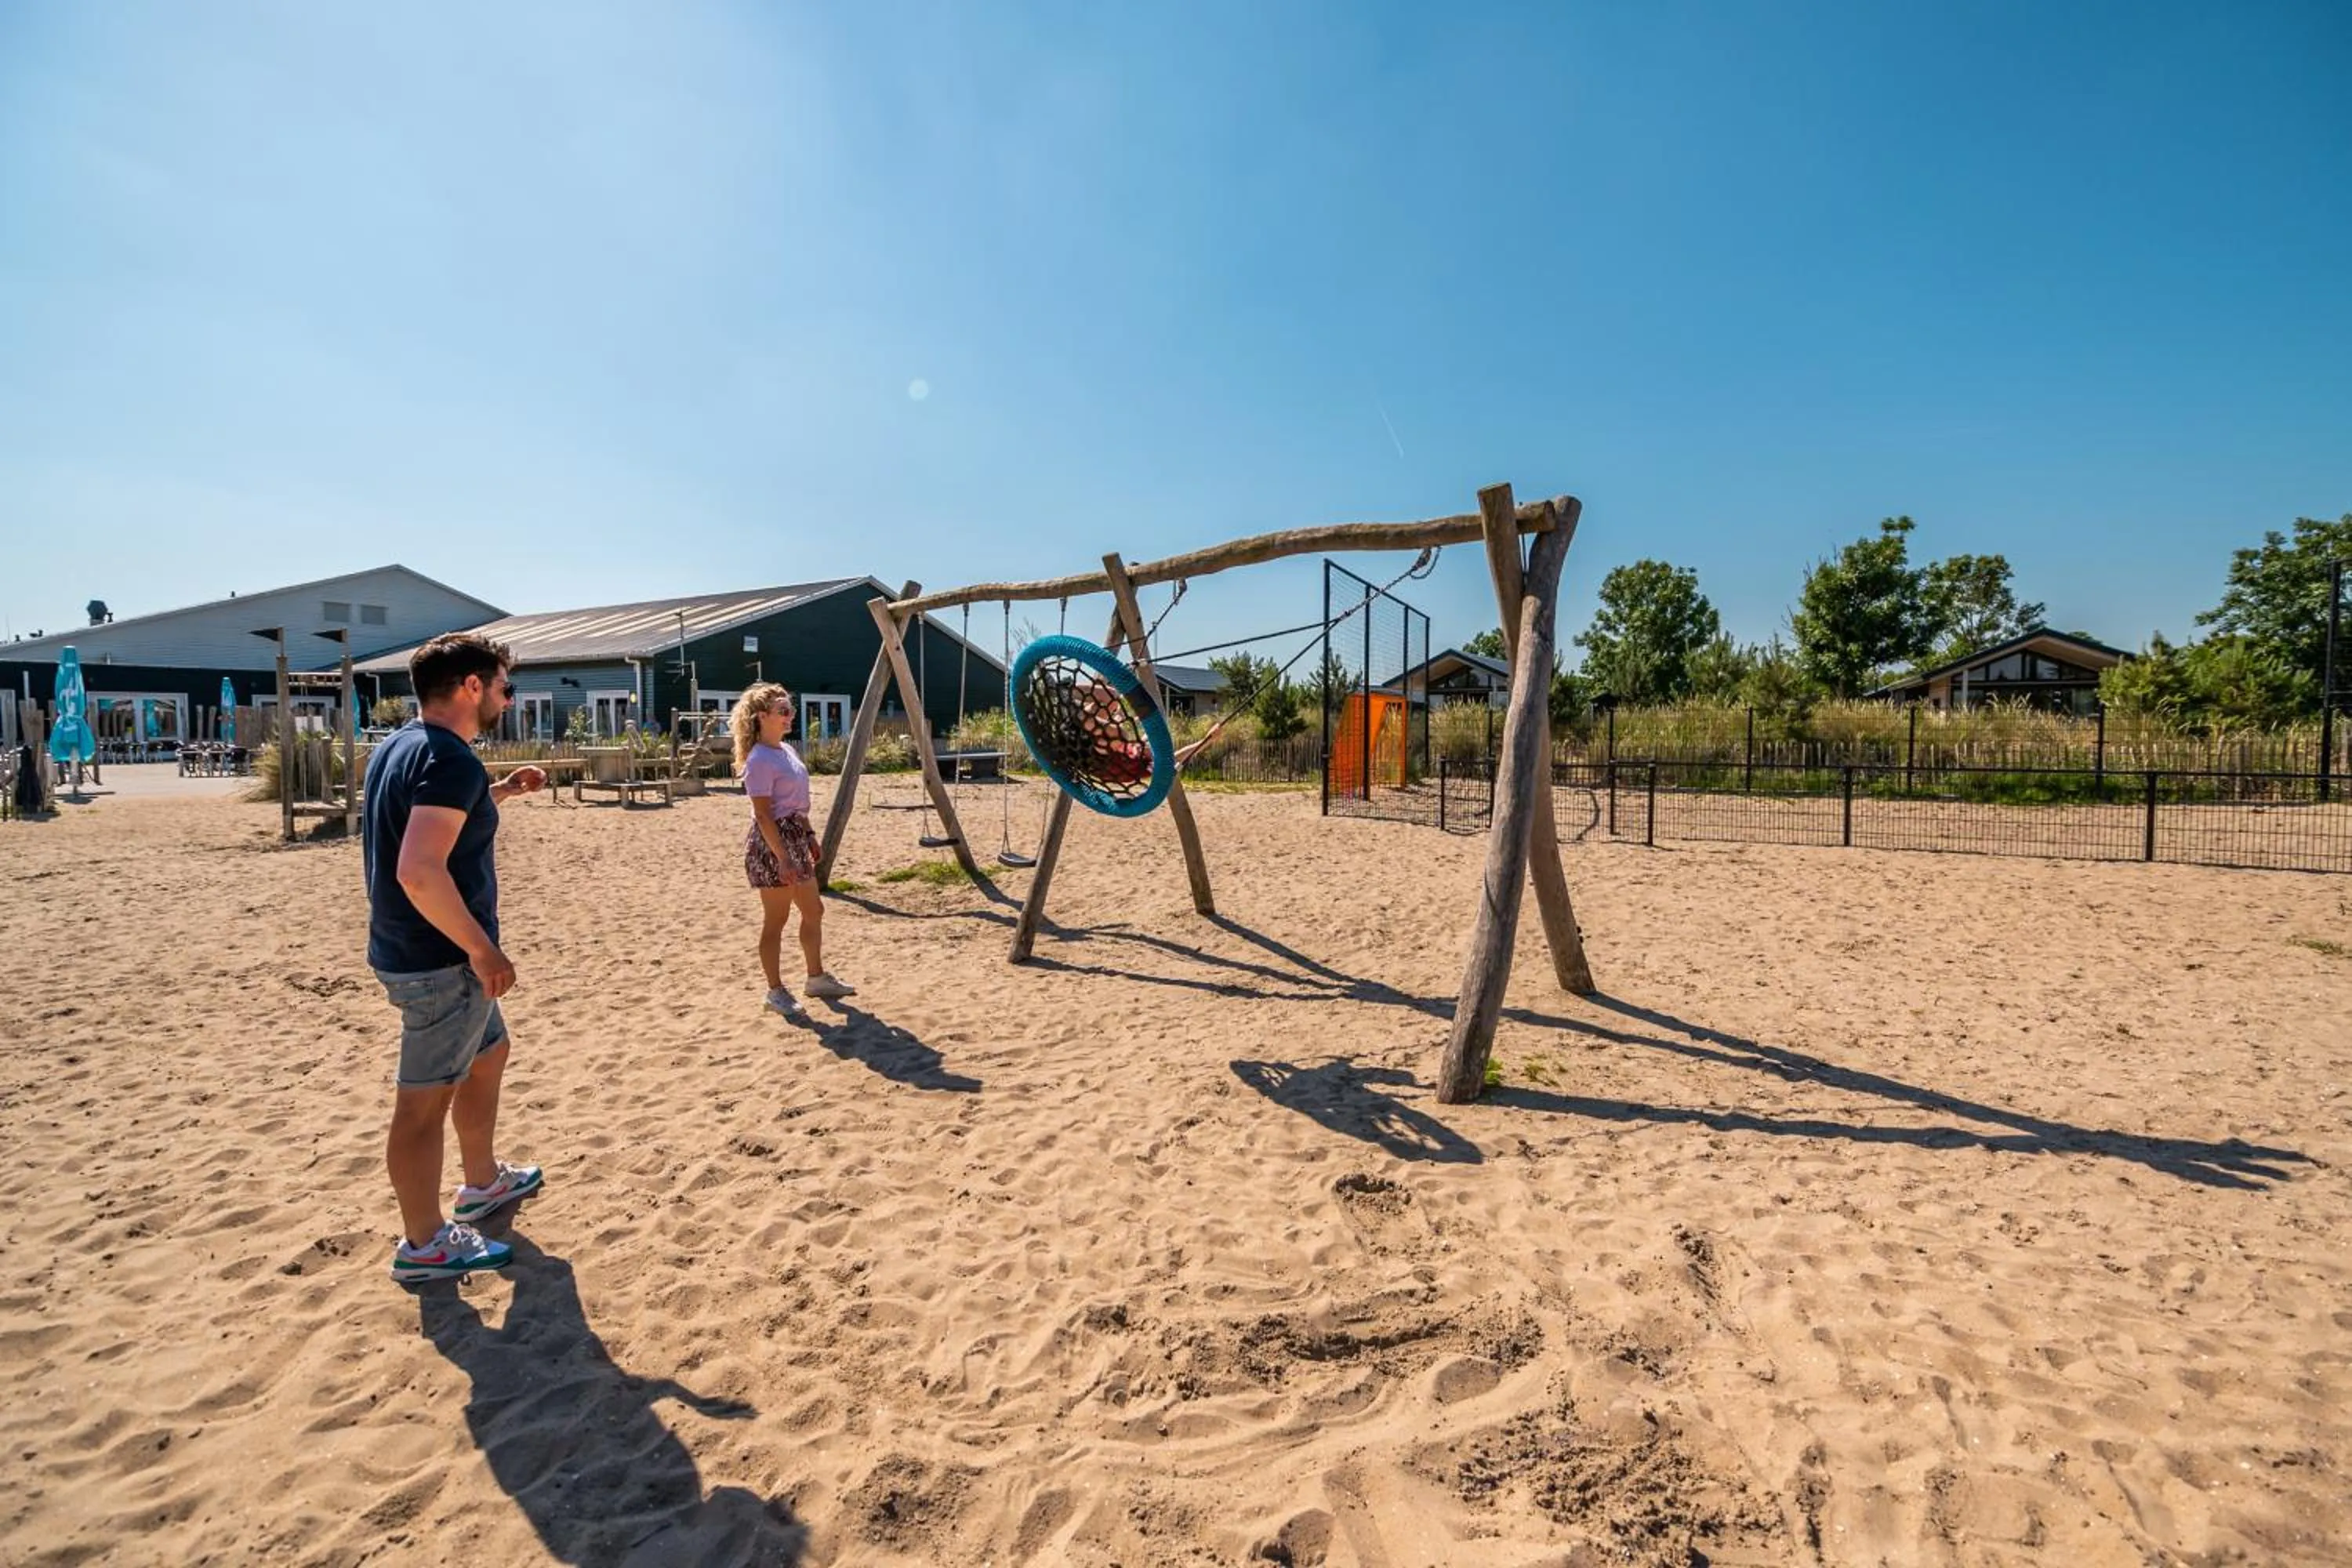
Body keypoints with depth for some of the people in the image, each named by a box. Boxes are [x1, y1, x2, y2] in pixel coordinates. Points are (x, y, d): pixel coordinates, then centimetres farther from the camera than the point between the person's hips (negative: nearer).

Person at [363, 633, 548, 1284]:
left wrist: (500, 793, 20)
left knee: (489, 1053, 25)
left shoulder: (399, 746, 9)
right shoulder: (452, 759, -22)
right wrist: (483, 949, -23)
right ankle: (424, 1244, 18)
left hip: (409, 950, 10)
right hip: (440, 961, -10)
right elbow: (419, 871, -32)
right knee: (425, 1100, 3)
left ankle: (483, 1184, 41)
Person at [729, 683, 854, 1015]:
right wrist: (783, 859, -23)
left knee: (814, 910, 16)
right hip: (772, 842, -10)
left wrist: (810, 836, 18)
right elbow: (763, 815, -20)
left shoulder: (787, 750, 11)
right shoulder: (760, 760, -17)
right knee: (776, 920, 2)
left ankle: (816, 978, 29)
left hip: (795, 836, 10)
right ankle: (775, 990, 15)